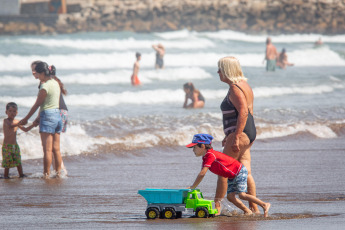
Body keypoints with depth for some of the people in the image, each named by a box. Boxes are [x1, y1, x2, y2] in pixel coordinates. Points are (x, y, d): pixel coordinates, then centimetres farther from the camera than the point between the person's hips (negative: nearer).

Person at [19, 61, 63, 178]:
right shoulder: (55, 83, 8)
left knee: (47, 150, -6)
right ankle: (58, 173, 12)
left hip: (48, 116, -9)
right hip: (58, 116, 9)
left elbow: (36, 105, -7)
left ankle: (46, 175, -5)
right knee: (56, 149, 11)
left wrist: (25, 119, 2)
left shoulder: (45, 87, -14)